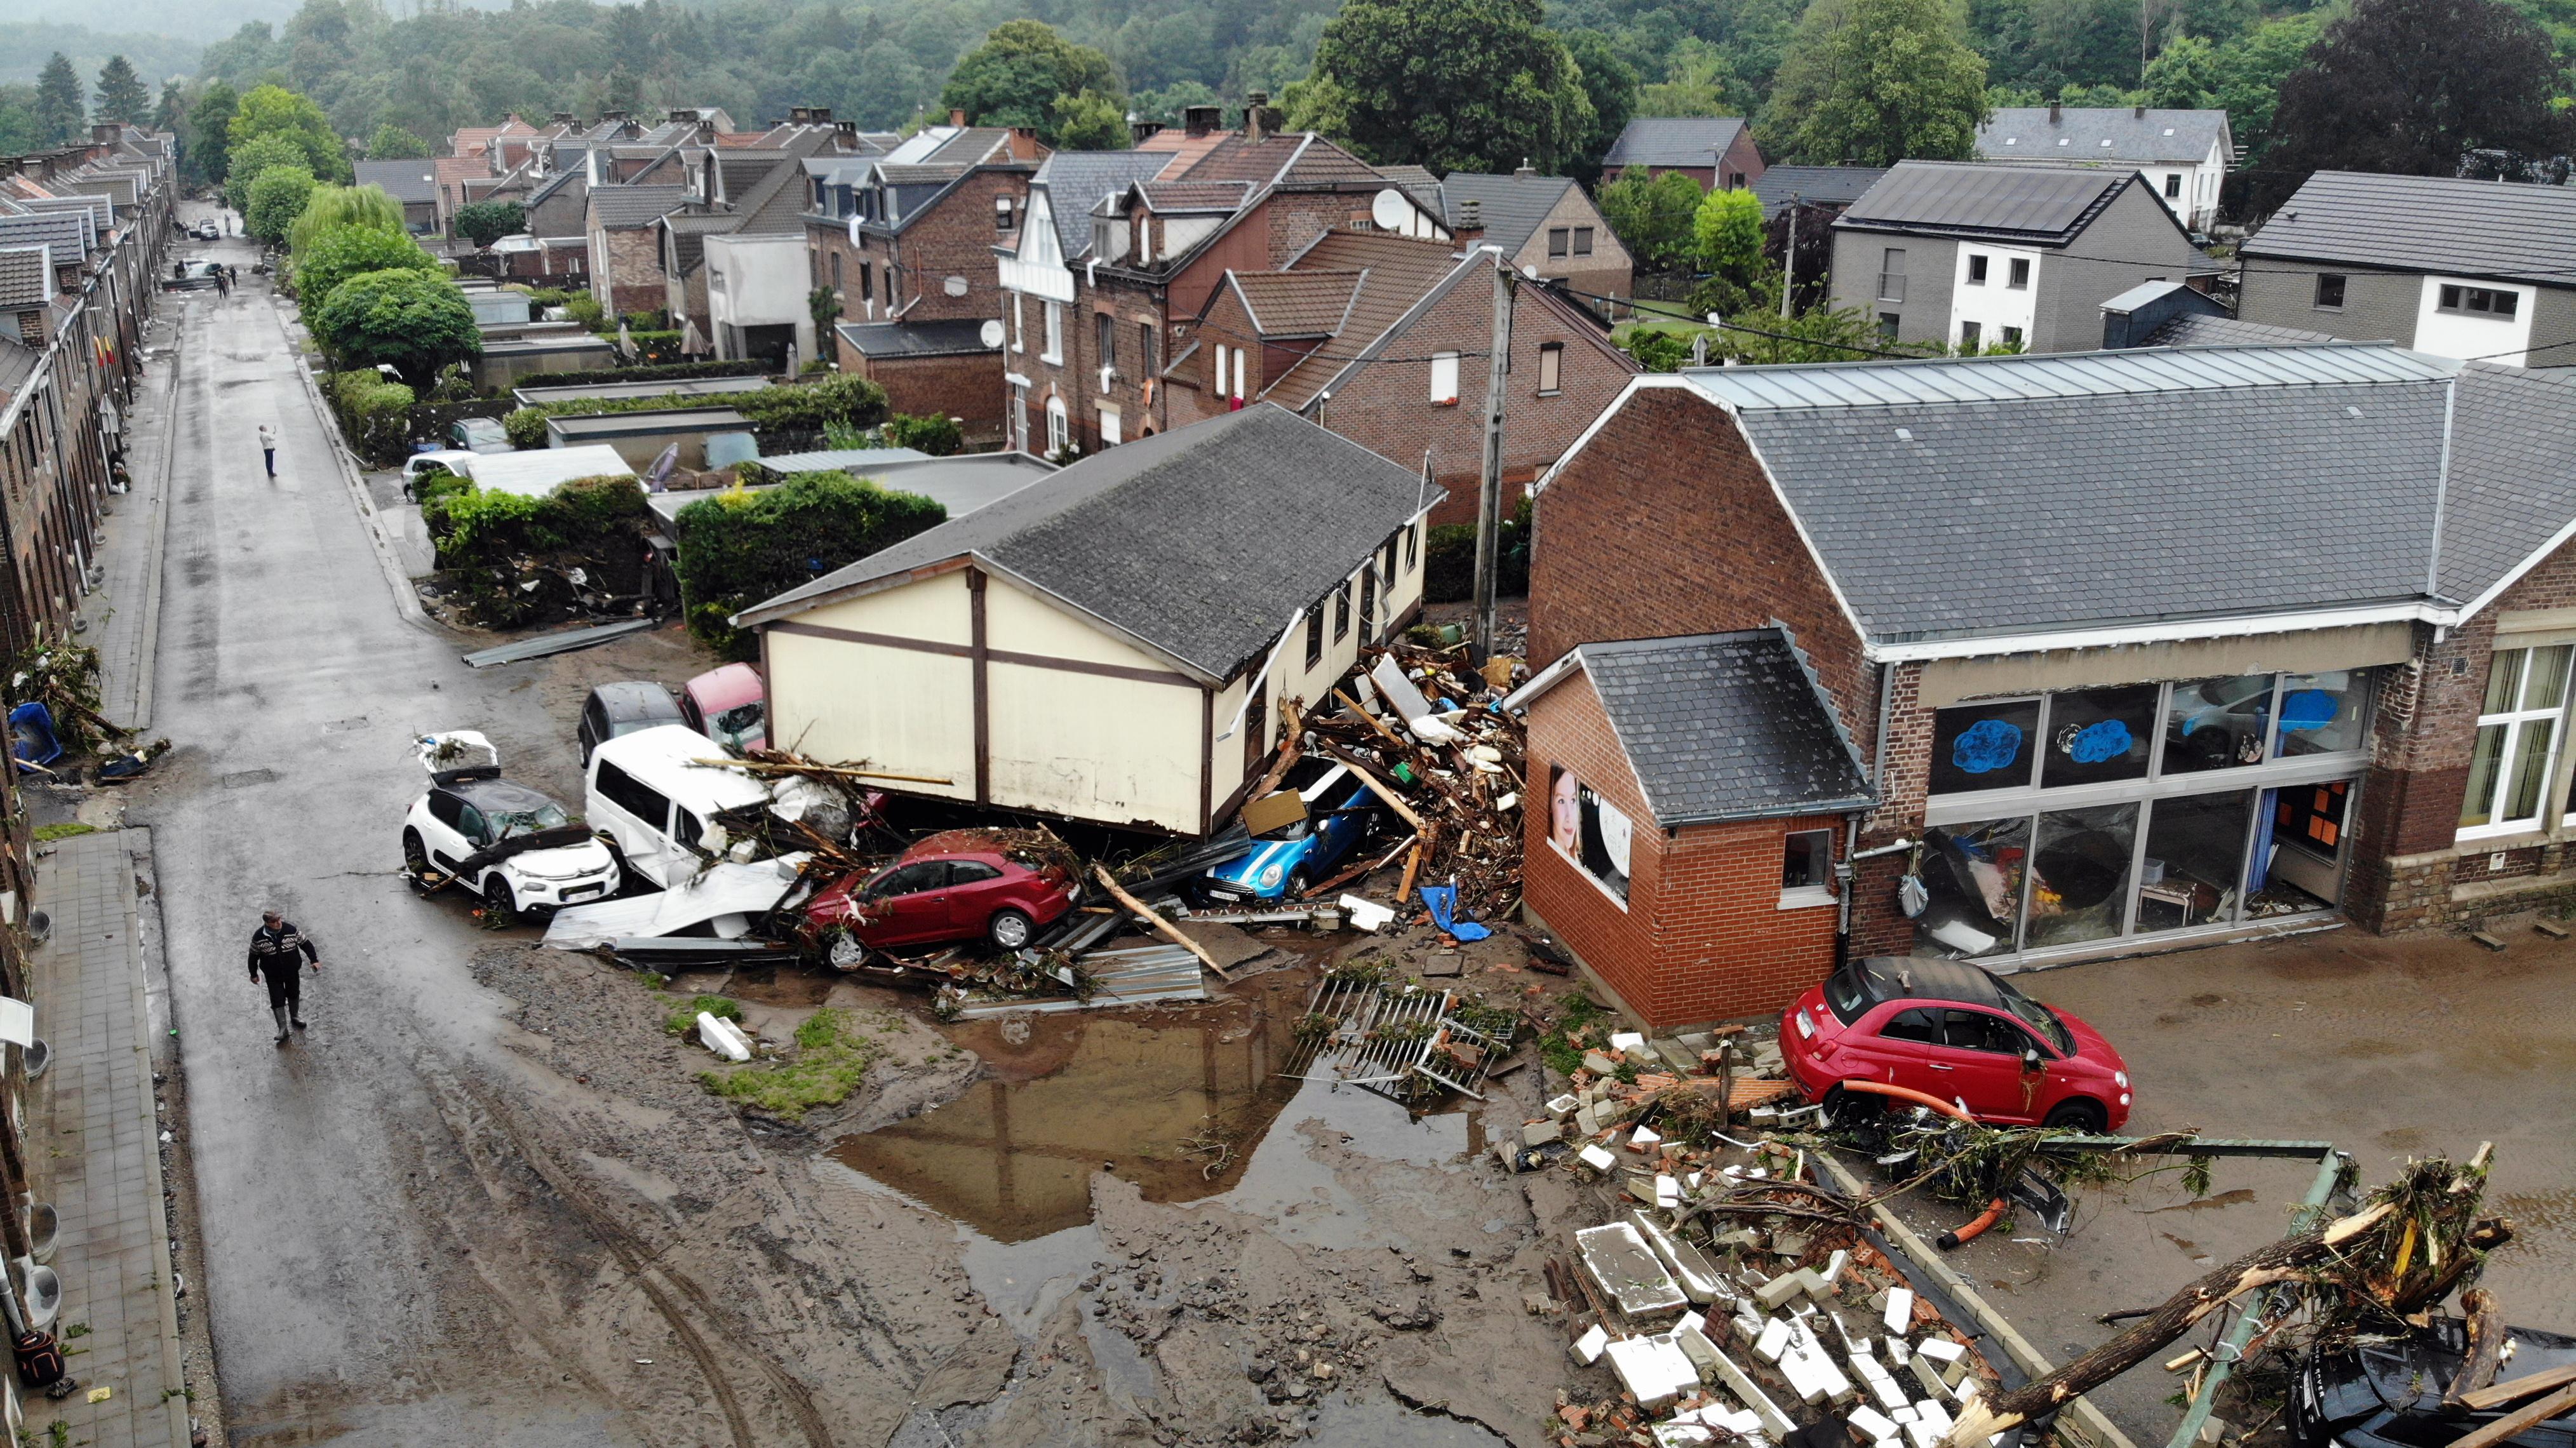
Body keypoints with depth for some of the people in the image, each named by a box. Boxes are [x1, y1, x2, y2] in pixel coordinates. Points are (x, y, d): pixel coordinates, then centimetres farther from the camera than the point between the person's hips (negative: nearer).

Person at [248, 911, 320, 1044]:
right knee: (278, 1001, 1)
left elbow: (305, 943, -6)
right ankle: (283, 1030, 13)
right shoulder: (259, 937, -20)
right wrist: (254, 974, 4)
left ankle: (295, 1017, 47)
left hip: (292, 972, 2)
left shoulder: (291, 930, -19)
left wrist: (314, 960, -7)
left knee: (294, 995, 21)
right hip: (273, 976, -2)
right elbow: (253, 956, -5)